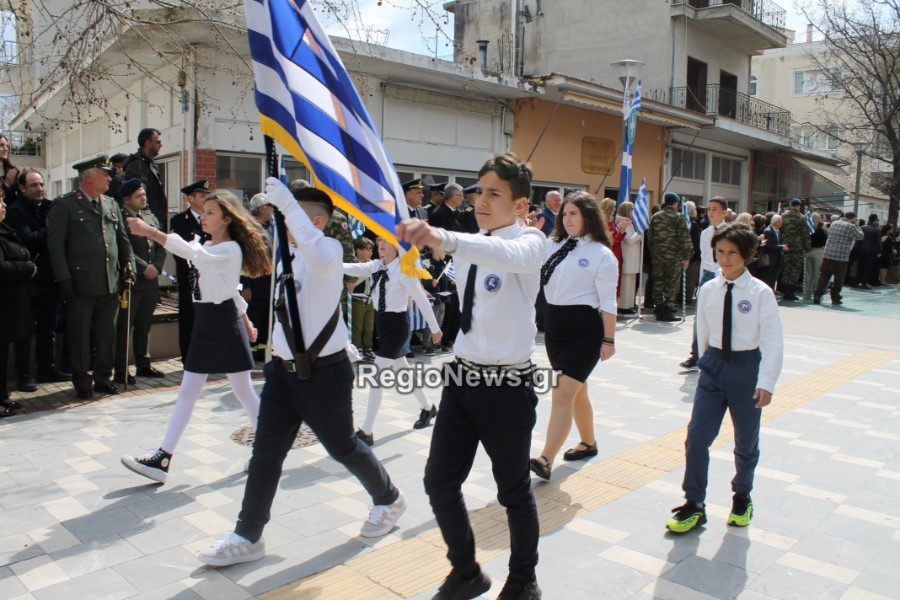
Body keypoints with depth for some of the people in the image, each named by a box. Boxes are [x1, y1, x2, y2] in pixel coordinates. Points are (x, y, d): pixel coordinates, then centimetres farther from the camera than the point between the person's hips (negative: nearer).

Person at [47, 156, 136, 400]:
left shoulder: (111, 205, 14)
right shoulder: (65, 204, -3)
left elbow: (123, 238, 18)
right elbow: (55, 242, -7)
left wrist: (129, 265, 4)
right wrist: (63, 278, -13)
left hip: (111, 283, 5)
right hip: (81, 284, -5)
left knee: (107, 334, 11)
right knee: (80, 335, 5)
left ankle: (103, 377, 23)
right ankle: (81, 381, 17)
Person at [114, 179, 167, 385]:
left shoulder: (151, 218, 15)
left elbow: (161, 246, 13)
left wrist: (156, 267, -2)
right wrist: (144, 268, -15)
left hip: (151, 282, 7)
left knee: (144, 327, 15)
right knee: (124, 328, 1)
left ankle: (143, 365, 24)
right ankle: (121, 371, 7)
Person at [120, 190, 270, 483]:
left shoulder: (231, 249, -13)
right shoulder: (207, 248, 14)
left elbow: (194, 253, -32)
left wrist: (151, 232, -38)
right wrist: (244, 317, 23)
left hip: (224, 322, -8)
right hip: (205, 322, 8)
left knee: (243, 390, 3)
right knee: (187, 391, 7)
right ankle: (162, 458, 10)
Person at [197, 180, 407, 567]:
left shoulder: (329, 248, -16)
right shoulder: (288, 254, 10)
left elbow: (318, 255, -43)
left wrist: (287, 203, -39)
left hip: (323, 372, -7)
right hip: (284, 369, 7)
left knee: (342, 446, 12)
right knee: (266, 453, 8)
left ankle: (388, 499, 38)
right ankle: (247, 537, 21)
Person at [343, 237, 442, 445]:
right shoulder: (376, 266, 4)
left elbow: (421, 299, -11)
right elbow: (353, 269, -11)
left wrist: (435, 327, -5)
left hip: (396, 324, -8)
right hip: (381, 322, 8)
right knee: (403, 370, 22)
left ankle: (366, 432, -4)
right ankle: (428, 407, 44)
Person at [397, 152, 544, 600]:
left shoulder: (531, 241, -14)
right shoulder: (470, 247, 8)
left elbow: (510, 255, -40)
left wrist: (444, 239, -54)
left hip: (507, 386, -6)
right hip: (462, 377, 7)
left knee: (514, 491, 11)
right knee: (439, 482, 10)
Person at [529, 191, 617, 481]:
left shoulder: (601, 254, -7)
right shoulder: (553, 245, 9)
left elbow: (608, 302, -7)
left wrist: (609, 340, -9)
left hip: (584, 327, -6)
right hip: (555, 322, 7)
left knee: (563, 393, -13)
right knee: (576, 390, 20)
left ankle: (545, 460, -14)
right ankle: (588, 443, 40)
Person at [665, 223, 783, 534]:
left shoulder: (760, 293, -10)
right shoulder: (708, 290, 0)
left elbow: (773, 341, -13)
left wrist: (766, 382, -18)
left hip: (747, 367, -2)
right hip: (713, 365, 2)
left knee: (746, 441, 15)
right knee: (696, 437, -4)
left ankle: (742, 497, 40)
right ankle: (693, 506, 9)